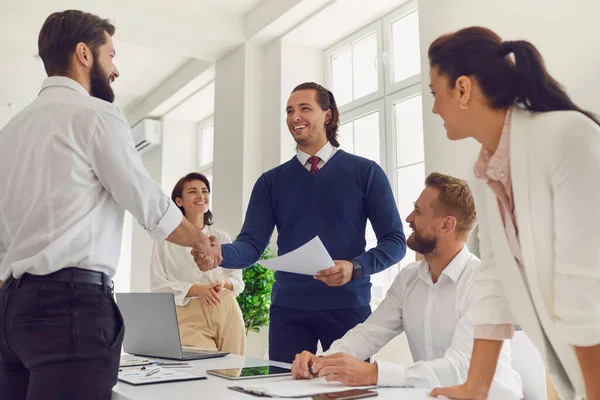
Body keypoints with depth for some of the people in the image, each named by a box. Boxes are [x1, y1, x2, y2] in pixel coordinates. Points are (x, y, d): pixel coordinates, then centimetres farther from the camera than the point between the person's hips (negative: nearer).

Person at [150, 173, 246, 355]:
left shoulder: (222, 237, 13)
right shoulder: (166, 238, 3)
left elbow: (238, 281, 13)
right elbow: (158, 285, -3)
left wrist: (224, 283, -10)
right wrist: (196, 289, -17)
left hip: (226, 313, 3)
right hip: (189, 315, -3)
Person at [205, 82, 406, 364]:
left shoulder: (365, 172, 1)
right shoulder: (271, 181, 8)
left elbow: (394, 240, -2)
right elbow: (251, 245, -1)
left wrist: (355, 267, -19)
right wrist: (219, 254, -22)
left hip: (348, 305, -1)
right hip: (288, 308, 2)